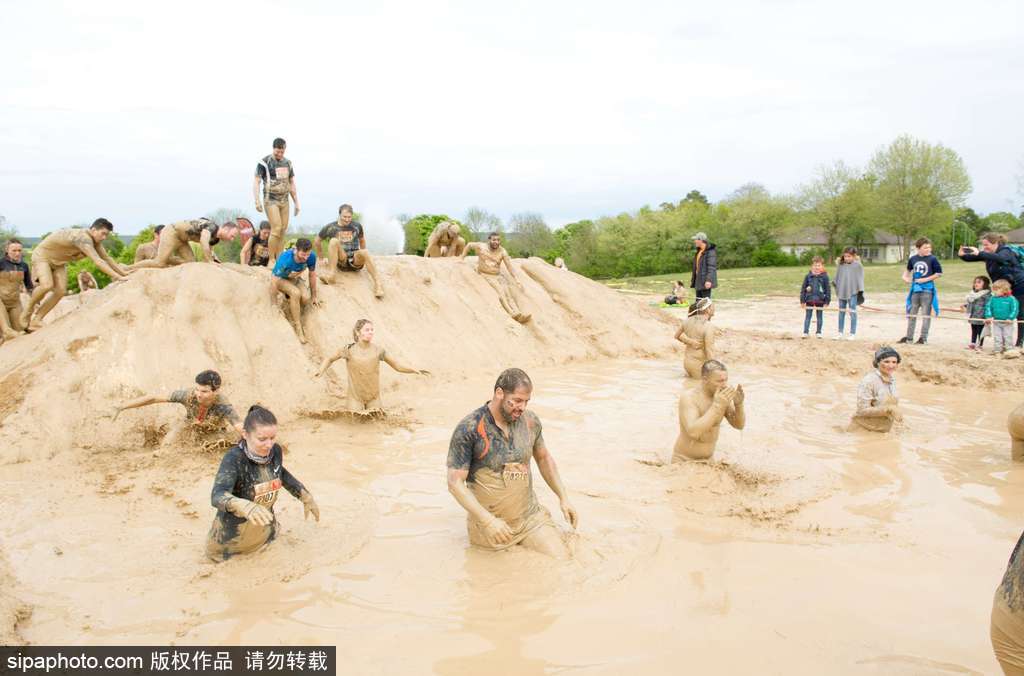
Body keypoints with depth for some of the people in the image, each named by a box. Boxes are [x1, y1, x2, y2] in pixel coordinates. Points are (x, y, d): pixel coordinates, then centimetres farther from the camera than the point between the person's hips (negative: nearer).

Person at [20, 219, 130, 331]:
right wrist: (118, 277, -49)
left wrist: (124, 273, 0)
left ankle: (36, 321, 5)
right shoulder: (83, 238, -37)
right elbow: (98, 261, -44)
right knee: (47, 285, -29)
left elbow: (107, 258, 5)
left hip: (58, 261, 8)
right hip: (42, 255, -8)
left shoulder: (95, 241, -8)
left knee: (60, 291, -7)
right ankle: (28, 309, 0)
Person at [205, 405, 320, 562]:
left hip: (265, 531, 5)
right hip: (233, 535, -5)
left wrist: (306, 496, 7)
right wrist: (244, 506, -65)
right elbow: (217, 496, -46)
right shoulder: (234, 459, -32)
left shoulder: (276, 451, -15)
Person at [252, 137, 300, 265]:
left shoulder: (288, 163, 12)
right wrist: (257, 201, -17)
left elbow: (292, 184, 19)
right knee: (276, 229, -15)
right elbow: (256, 182, -7)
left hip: (284, 200, 6)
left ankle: (279, 260, 11)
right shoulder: (264, 162, -5)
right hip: (271, 200, -6)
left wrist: (296, 202, 15)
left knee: (283, 230, 4)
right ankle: (271, 260, -5)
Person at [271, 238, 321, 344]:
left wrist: (314, 296, 1)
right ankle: (298, 327, -25)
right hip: (281, 279, -4)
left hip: (295, 278, 4)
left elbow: (312, 275, -8)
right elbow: (274, 282, -28)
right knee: (296, 293, -35)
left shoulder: (311, 257, -26)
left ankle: (291, 303, 9)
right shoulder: (285, 260, -37)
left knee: (306, 297, -27)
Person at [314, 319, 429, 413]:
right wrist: (321, 370, -14)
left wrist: (414, 369, -14)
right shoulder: (350, 349, -9)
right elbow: (330, 359, 5)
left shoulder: (378, 350, -5)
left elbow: (397, 366, 0)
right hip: (355, 397, -2)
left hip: (373, 397, 2)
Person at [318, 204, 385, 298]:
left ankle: (377, 283, -46)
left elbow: (362, 240, 19)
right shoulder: (331, 227, -1)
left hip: (355, 262, 1)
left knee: (364, 252, -33)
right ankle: (331, 273, -36)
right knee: (334, 240, -25)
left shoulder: (357, 226, 3)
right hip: (341, 262, -1)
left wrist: (362, 258, 20)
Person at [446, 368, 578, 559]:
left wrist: (563, 497, 12)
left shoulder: (530, 421, -1)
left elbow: (543, 458, 18)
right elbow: (455, 483, -17)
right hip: (490, 523, -3)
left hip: (531, 517, 4)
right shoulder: (469, 429, -17)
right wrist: (488, 520, -26)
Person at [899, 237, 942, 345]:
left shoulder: (932, 259, -7)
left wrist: (926, 279, -13)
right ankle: (909, 337, 20)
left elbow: (939, 273, -6)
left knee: (926, 314, 1)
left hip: (927, 289, -5)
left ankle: (923, 338, 8)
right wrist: (905, 276, 6)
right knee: (911, 313, 10)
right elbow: (908, 269, 24)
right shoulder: (913, 259, 5)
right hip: (915, 289, 5)